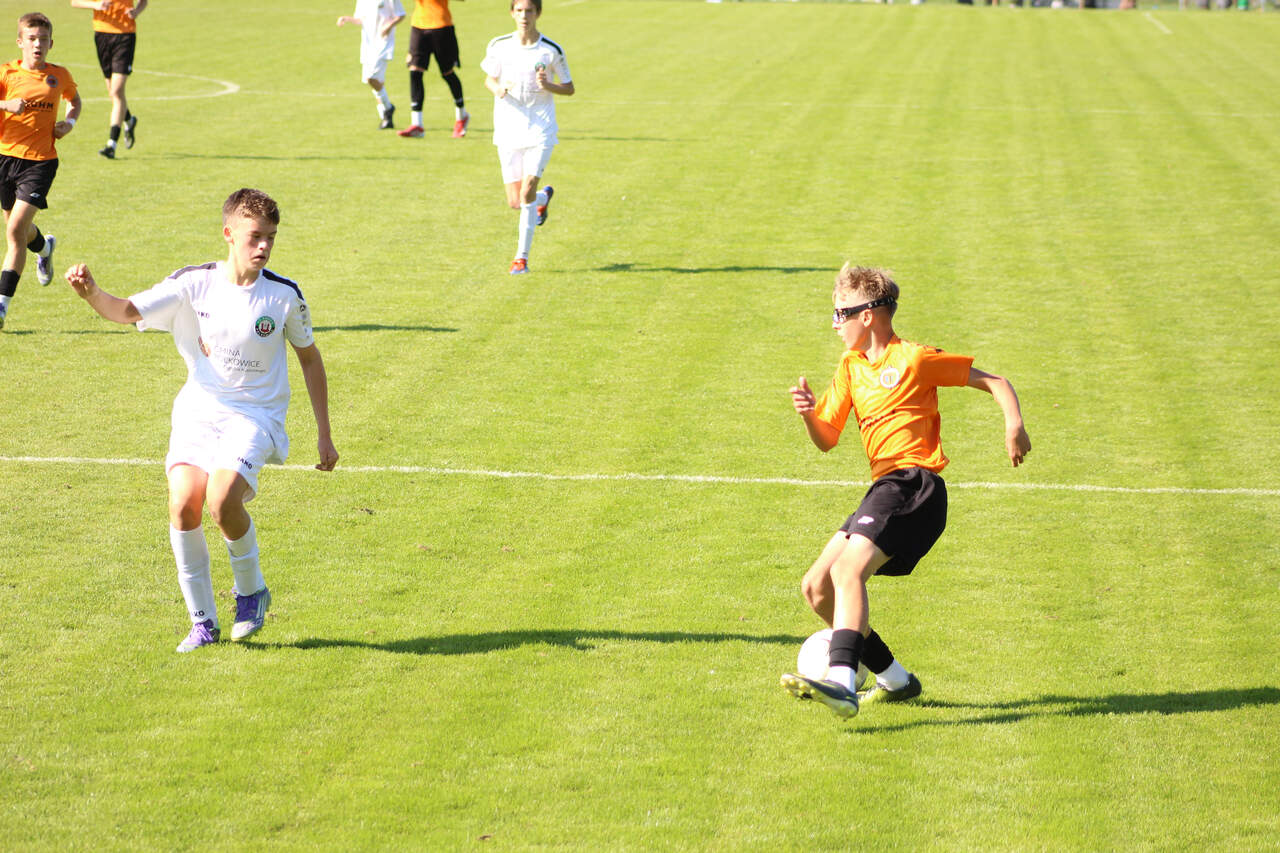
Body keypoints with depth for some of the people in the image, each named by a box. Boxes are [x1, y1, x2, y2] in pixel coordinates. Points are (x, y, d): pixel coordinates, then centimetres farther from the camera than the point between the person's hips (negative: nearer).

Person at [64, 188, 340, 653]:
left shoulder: (284, 295, -5)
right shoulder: (193, 284, -4)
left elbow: (309, 357, 8)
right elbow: (128, 310, -9)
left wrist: (324, 436, 9)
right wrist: (92, 292, -33)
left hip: (254, 417, -2)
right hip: (198, 410, 2)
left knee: (222, 501, -27)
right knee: (183, 503, -19)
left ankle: (251, 591, 3)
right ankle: (203, 622, -1)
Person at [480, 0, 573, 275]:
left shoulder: (551, 51, -5)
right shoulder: (499, 46, 0)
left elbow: (569, 88, 4)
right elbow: (489, 79, 13)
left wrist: (548, 85, -17)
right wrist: (497, 89, -11)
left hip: (540, 130, -3)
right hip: (508, 131, 3)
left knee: (527, 192, -17)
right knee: (515, 203, 3)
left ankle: (522, 257, -6)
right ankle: (544, 196, 40)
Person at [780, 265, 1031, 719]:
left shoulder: (913, 358, -1)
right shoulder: (851, 366, 19)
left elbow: (995, 382, 2)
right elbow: (826, 439, 18)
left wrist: (1014, 423, -16)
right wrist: (809, 412, -4)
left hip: (914, 484, -9)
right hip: (883, 489, 9)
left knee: (848, 570, -29)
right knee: (816, 587, 4)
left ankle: (842, 681, -45)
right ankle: (894, 679, 12)